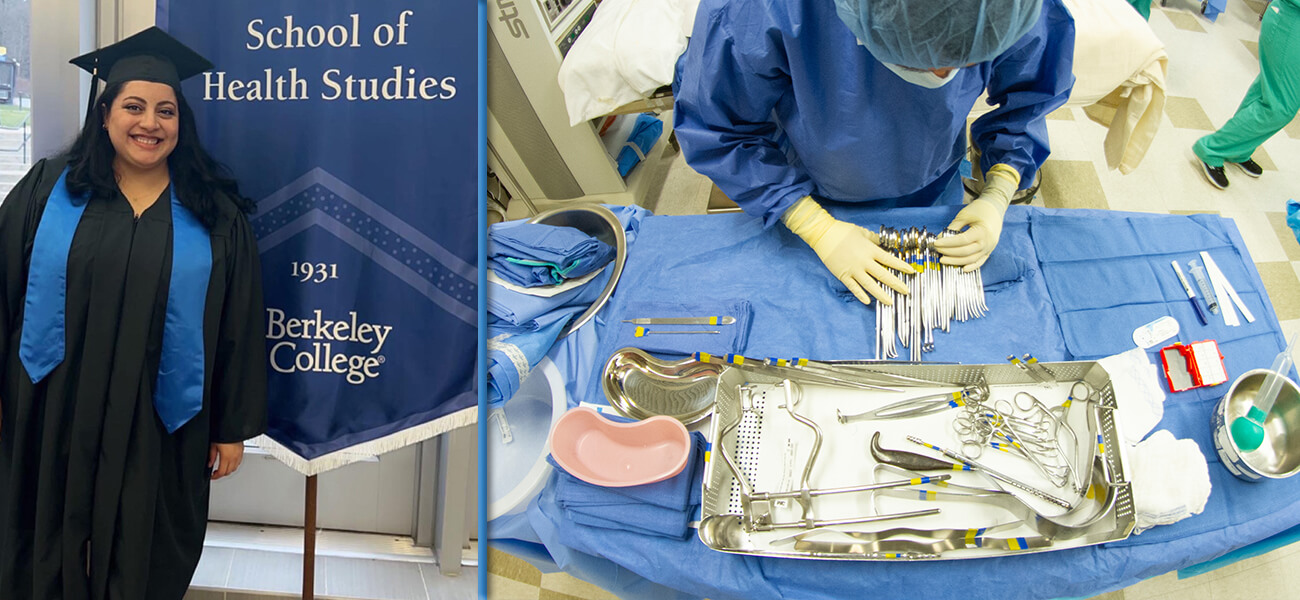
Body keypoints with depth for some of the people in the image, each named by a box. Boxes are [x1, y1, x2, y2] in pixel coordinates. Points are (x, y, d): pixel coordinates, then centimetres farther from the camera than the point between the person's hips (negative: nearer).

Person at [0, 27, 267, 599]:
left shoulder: (215, 213, -1)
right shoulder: (47, 190, 0)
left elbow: (239, 328, 0)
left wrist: (233, 428, 0)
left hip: (160, 428, 0)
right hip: (56, 418, 1)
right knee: (52, 552, 14)